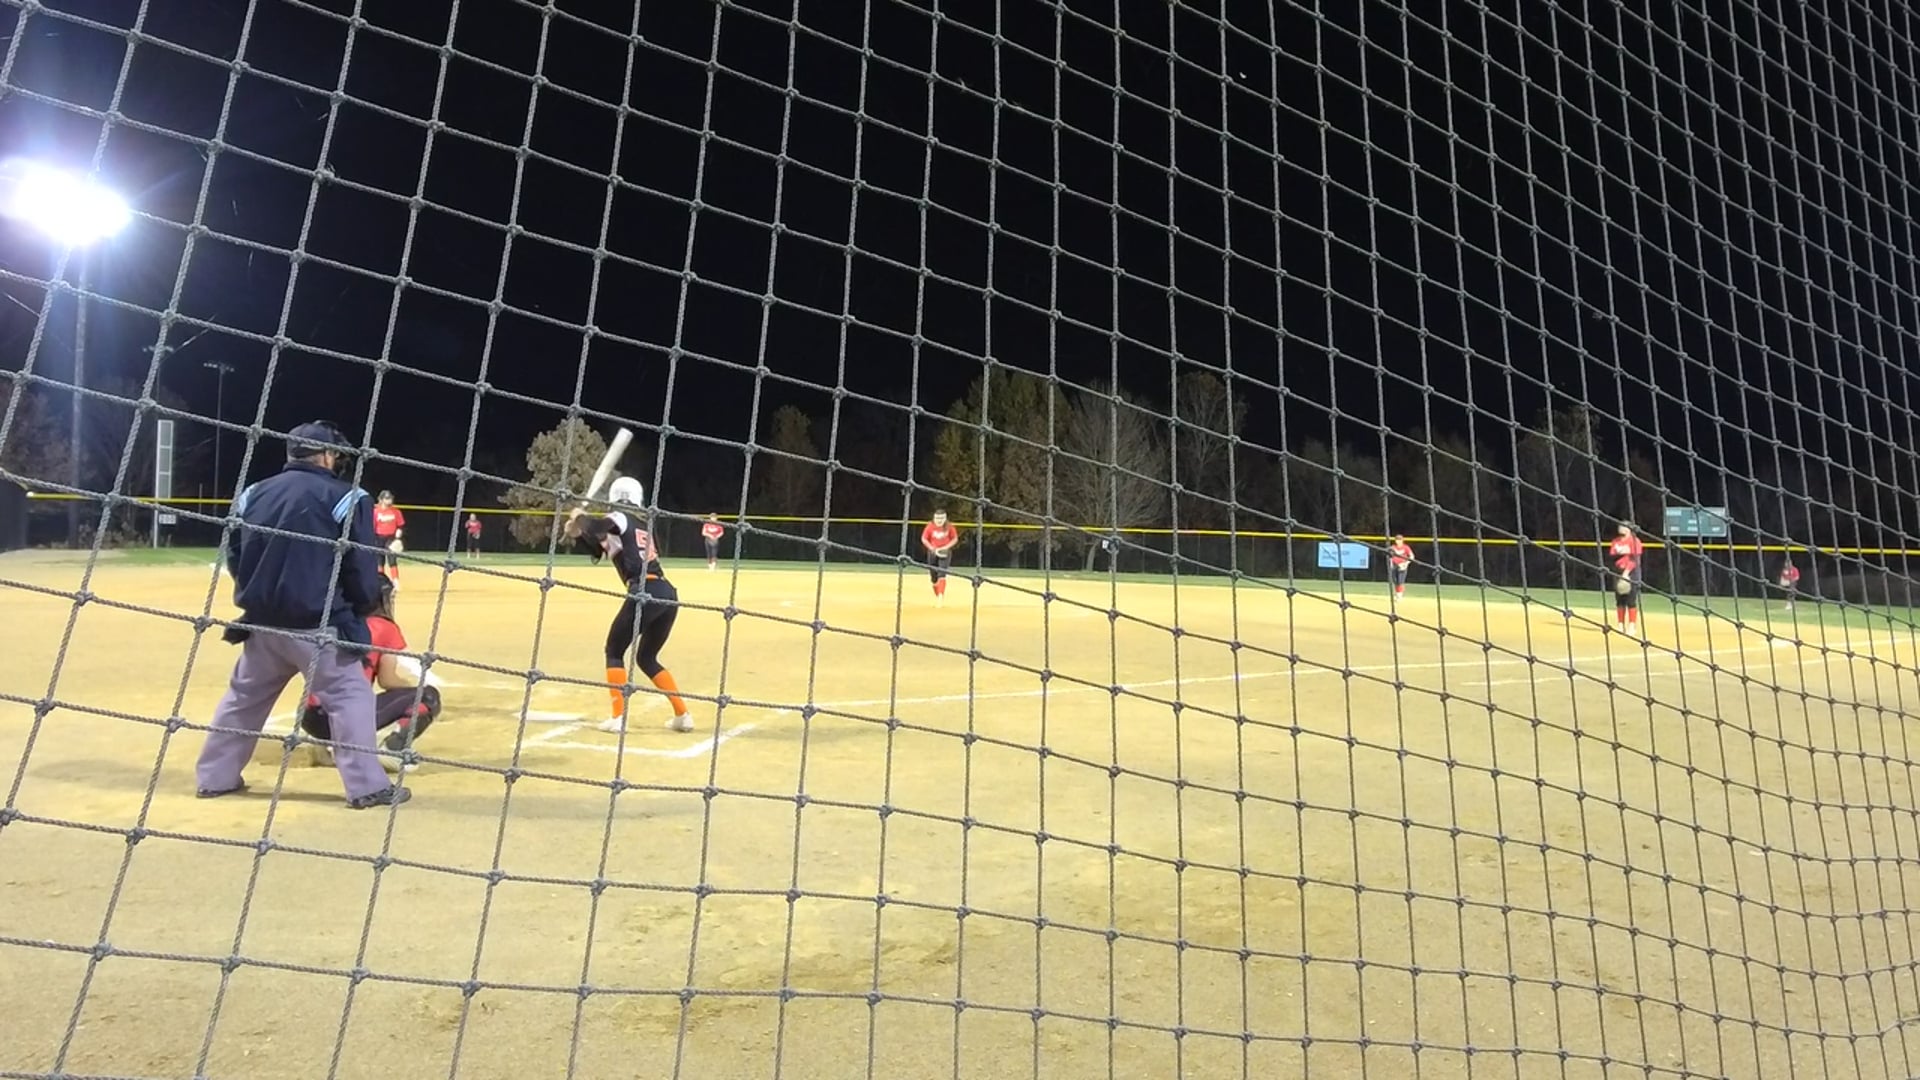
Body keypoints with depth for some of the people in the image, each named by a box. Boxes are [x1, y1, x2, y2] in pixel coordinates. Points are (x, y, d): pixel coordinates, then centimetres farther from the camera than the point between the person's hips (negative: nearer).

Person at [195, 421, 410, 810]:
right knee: (350, 696, 0)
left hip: (261, 622, 6)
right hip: (317, 625, -6)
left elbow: (234, 558, 12)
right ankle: (367, 786, -2)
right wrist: (359, 606, 8)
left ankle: (214, 778, 31)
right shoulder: (345, 498, -8)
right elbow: (362, 571, -10)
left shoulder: (252, 493, 9)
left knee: (243, 698, 22)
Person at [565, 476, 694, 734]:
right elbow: (601, 550, 33)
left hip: (645, 594, -7)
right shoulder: (643, 527, 26)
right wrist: (578, 534, 21)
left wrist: (579, 516, 3)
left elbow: (595, 526, -18)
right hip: (668, 594, 7)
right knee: (647, 658, 21)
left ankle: (618, 718, 0)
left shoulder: (619, 520, 4)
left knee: (614, 651, 10)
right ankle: (682, 715, 15)